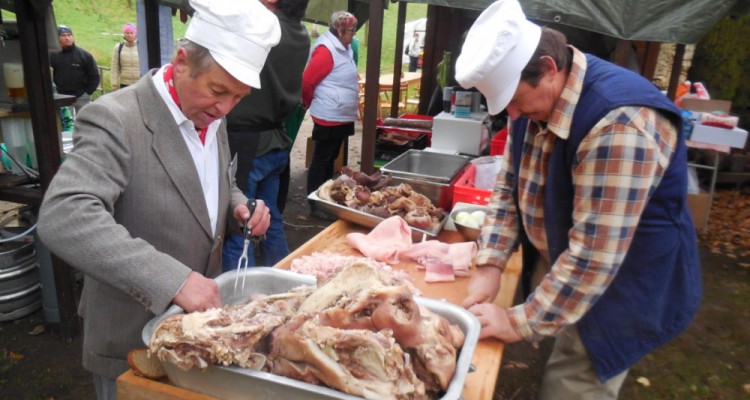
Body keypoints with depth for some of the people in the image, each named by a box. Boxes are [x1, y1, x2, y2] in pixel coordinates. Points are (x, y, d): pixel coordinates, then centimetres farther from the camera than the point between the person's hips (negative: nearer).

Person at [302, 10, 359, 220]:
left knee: (331, 159, 16)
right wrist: (310, 103, -3)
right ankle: (315, 205, 8)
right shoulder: (326, 50, -17)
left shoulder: (343, 48, 12)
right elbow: (306, 81, -19)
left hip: (341, 117, 9)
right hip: (329, 118, -9)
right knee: (321, 161, -1)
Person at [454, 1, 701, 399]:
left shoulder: (619, 124, -33)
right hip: (558, 271, 7)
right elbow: (509, 186, 2)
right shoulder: (535, 99, -5)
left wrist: (520, 323, -24)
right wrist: (489, 264, -9)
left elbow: (593, 258, -32)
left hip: (620, 291, -7)